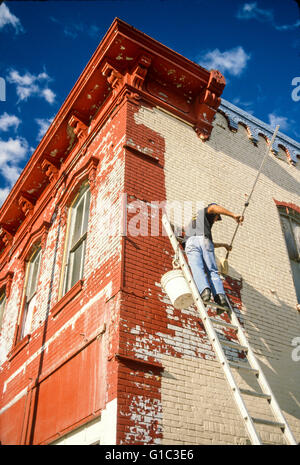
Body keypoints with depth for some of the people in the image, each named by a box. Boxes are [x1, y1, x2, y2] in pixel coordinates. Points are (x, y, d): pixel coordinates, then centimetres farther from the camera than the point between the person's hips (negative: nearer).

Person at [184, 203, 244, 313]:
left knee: (197, 270, -16)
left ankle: (204, 290, -42)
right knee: (212, 271, -5)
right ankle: (220, 296, -24)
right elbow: (213, 207, 2)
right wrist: (234, 215, -1)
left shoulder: (192, 225, 47)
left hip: (191, 243, 4)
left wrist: (223, 245, 64)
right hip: (203, 240, -4)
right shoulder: (204, 212, 29)